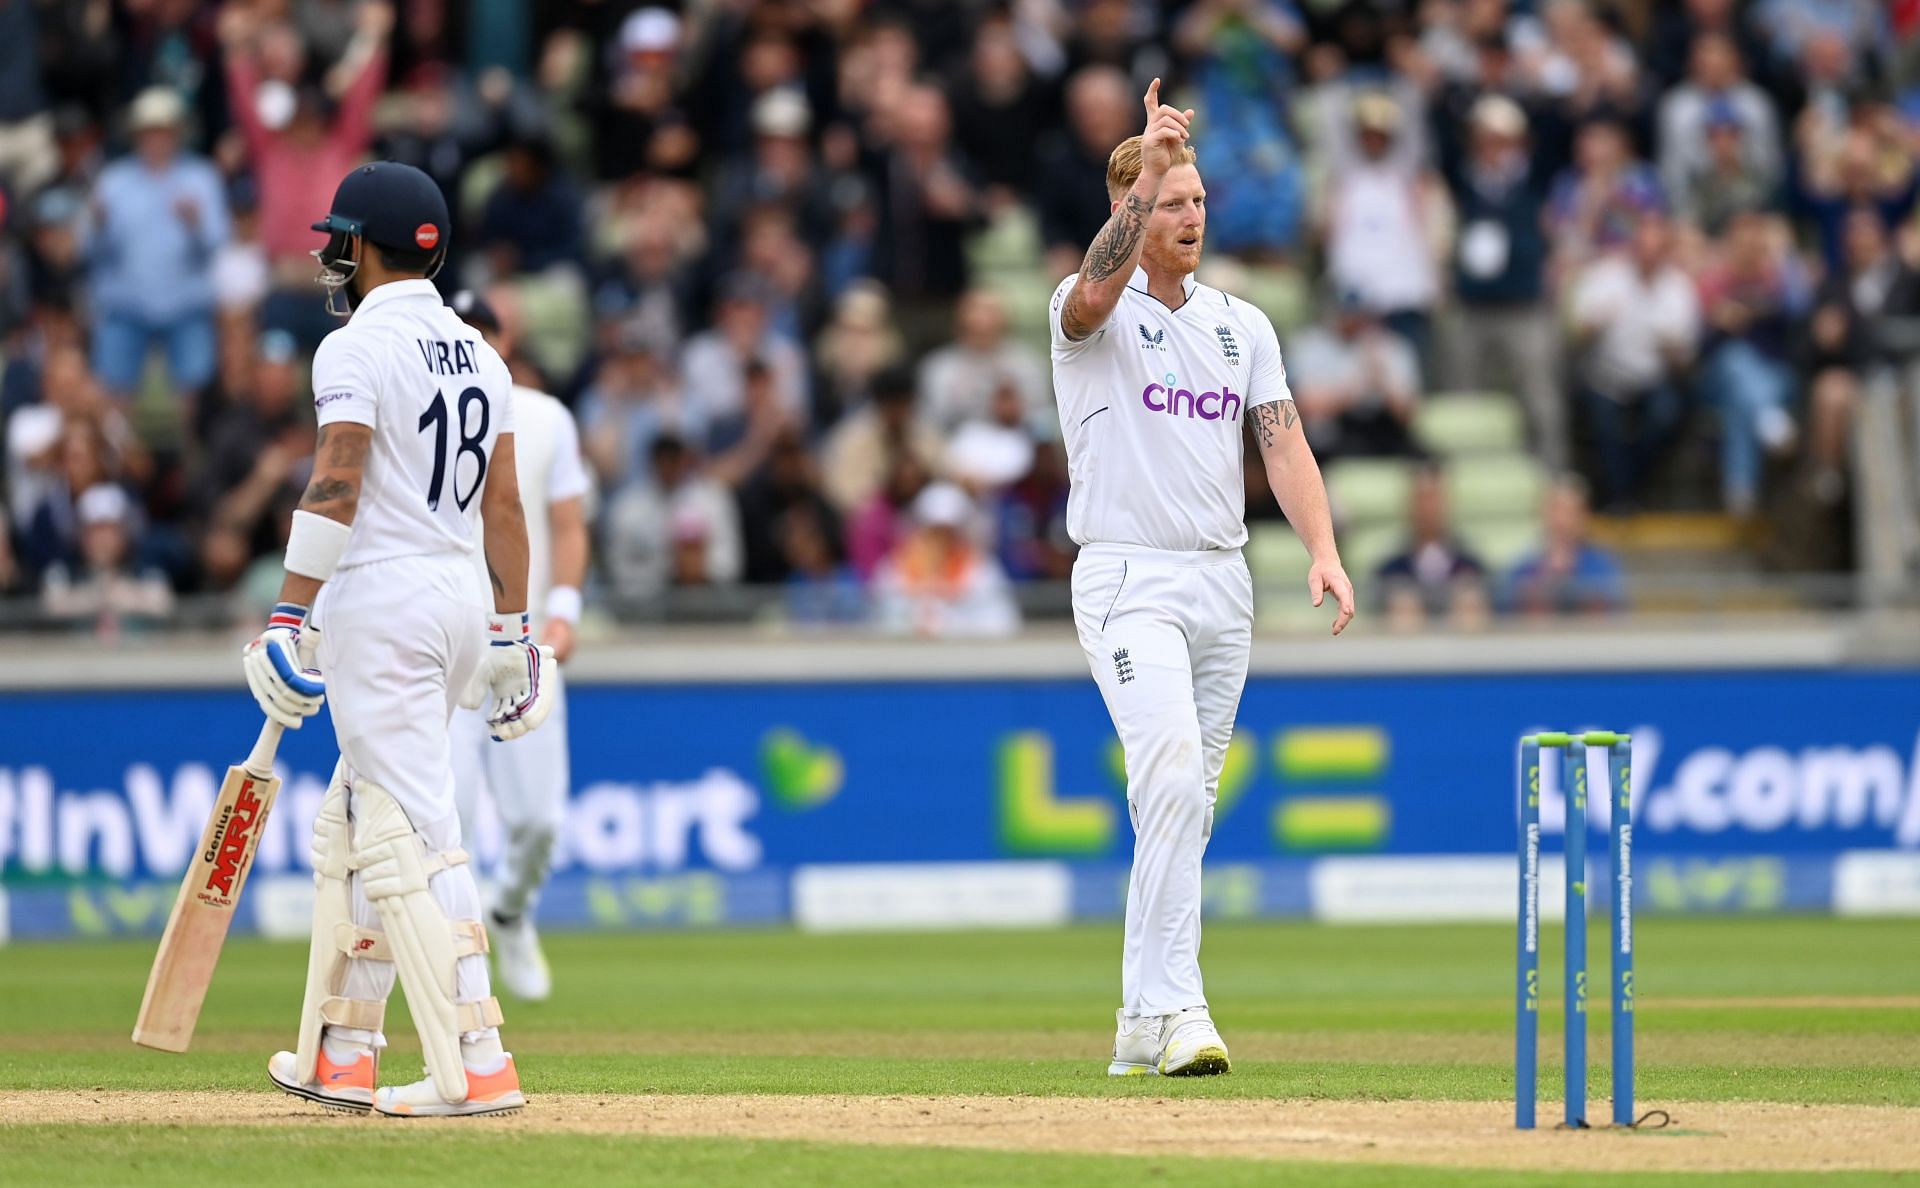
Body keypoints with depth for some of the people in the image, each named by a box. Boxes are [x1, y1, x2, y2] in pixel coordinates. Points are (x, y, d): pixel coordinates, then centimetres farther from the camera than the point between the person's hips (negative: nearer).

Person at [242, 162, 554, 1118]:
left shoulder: (357, 350, -11)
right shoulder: (478, 355, 14)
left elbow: (335, 489, -20)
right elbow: (504, 504, 14)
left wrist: (288, 621, -22)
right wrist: (515, 637, 17)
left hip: (382, 604, -9)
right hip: (464, 602, 9)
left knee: (412, 836, -10)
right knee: (351, 826, 18)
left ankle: (476, 1064, -16)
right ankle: (342, 1055, 20)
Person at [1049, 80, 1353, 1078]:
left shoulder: (1242, 325, 14)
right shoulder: (1091, 311, -3)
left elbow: (1282, 441, 5)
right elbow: (1096, 292, -29)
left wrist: (1322, 549, -10)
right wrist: (1148, 169, -37)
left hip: (1223, 583, 6)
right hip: (1128, 579, -6)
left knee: (1186, 806, 8)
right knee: (1172, 775, -22)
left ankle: (1144, 1023, 14)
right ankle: (1173, 1007, -26)